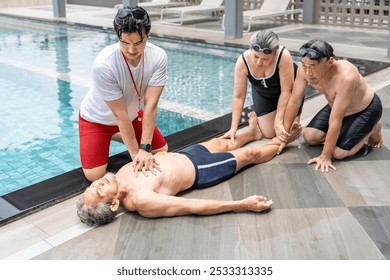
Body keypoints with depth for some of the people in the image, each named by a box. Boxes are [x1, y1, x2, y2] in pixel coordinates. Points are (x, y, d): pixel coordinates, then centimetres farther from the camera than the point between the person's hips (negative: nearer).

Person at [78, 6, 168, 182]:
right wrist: (136, 153, -27)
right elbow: (120, 114, -31)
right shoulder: (103, 64, -37)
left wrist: (145, 147, -32)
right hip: (98, 118, -4)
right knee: (94, 175, -13)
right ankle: (106, 138, 19)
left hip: (133, 113, 4)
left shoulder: (158, 57, -27)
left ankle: (115, 135, 27)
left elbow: (150, 105, -27)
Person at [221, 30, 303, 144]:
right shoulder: (242, 61, -32)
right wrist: (233, 128, -30)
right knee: (268, 133, -5)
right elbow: (238, 97, -27)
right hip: (262, 93, 1)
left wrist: (278, 121, -31)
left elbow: (286, 91, -30)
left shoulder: (284, 56, -38)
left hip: (288, 89, -1)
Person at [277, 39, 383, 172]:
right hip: (336, 105, 6)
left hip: (366, 108, -6)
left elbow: (335, 121, -39)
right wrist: (284, 133, -15)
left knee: (338, 152, -18)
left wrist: (325, 156, -34)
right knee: (310, 137, -4)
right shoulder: (305, 68, -26)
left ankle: (373, 129, 9)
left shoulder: (346, 77, -42)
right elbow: (294, 101, -16)